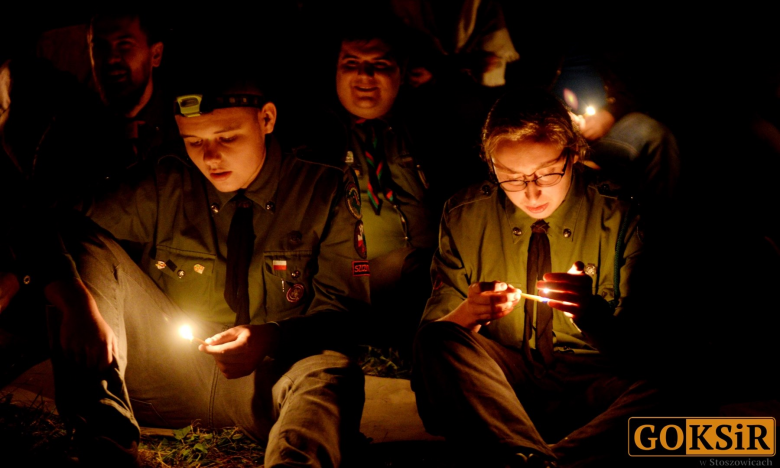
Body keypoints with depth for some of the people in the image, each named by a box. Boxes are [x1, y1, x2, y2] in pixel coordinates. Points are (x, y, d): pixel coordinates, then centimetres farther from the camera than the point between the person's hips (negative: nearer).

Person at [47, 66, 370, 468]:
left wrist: (270, 338, -26)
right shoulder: (164, 186, 0)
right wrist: (76, 299, -29)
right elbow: (60, 230, -7)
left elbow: (343, 308, -5)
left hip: (267, 378, -3)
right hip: (168, 375, 4)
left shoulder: (324, 192, -3)